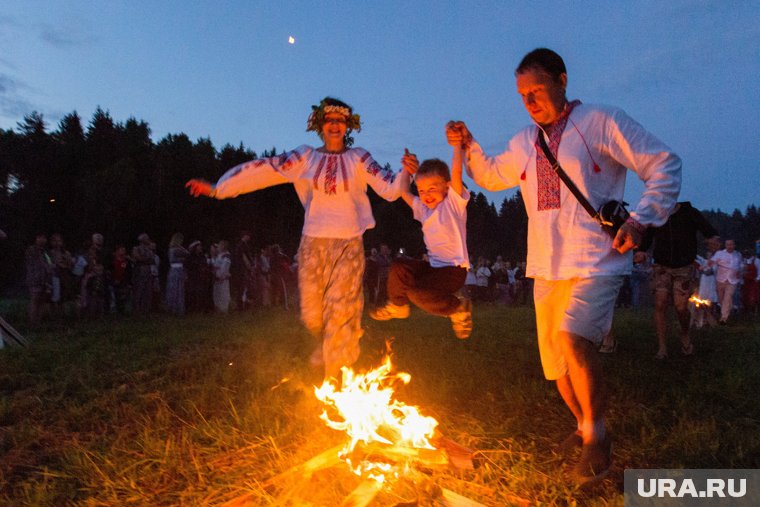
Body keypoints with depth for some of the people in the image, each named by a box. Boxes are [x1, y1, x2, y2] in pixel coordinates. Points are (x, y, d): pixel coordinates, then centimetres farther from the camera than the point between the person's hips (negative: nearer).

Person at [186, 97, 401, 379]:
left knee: (340, 308, -1)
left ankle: (336, 375, 15)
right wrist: (217, 188, -6)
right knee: (312, 313, 6)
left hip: (348, 243, -2)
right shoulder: (305, 158, 5)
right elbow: (263, 171, -2)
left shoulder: (358, 158, 2)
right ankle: (327, 344, 39)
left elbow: (389, 189, -8)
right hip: (312, 242, 2)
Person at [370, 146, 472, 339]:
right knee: (399, 266, -16)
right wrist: (407, 169, 19)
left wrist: (458, 143, -23)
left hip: (454, 269, -7)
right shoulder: (423, 208, 12)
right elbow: (404, 192, 22)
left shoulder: (453, 202, -6)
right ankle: (397, 306, 9)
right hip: (433, 265, 7)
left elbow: (456, 171, -19)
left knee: (417, 292, -26)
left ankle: (459, 308, -4)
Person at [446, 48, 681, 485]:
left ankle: (596, 438, -7)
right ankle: (586, 427, 34)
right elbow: (492, 176, 29)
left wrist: (641, 219, -13)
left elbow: (664, 165, -2)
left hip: (596, 263, -6)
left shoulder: (602, 122, -2)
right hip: (547, 269, 6)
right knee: (558, 361, 10)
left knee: (573, 338, -28)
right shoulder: (524, 143, 15)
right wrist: (468, 146, 13)